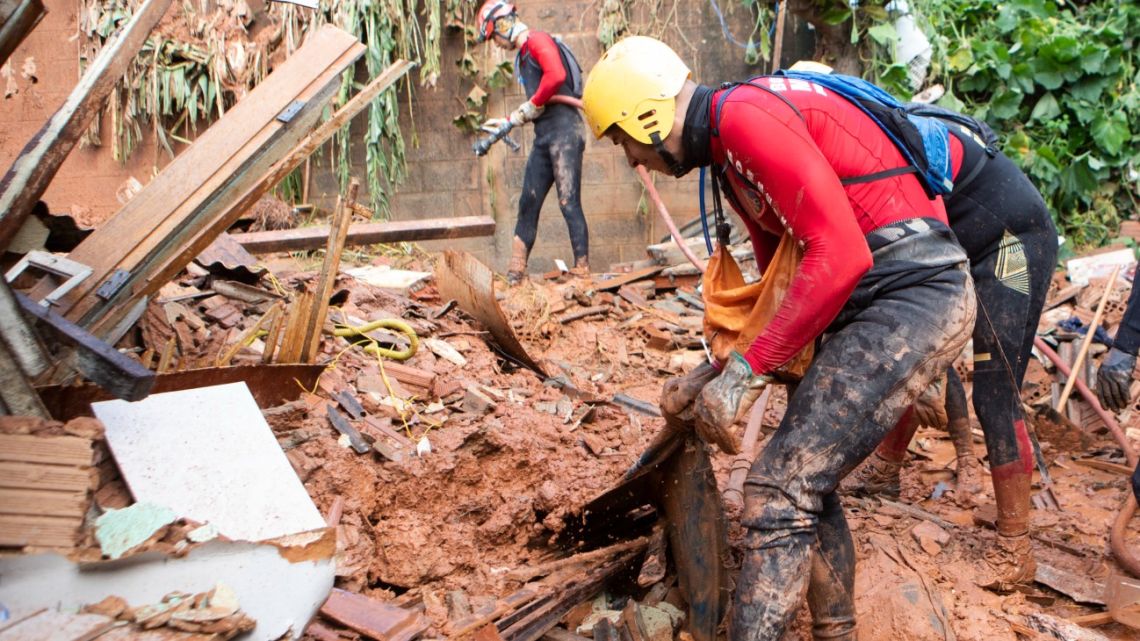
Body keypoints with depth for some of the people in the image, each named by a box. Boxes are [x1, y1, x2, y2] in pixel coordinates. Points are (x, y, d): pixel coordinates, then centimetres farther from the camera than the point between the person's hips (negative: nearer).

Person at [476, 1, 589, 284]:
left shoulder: (538, 40, -6)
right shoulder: (523, 56, 22)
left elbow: (556, 75, -24)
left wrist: (531, 106, -13)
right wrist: (508, 122, 26)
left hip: (564, 130, -9)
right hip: (543, 136, 9)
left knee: (568, 202, -11)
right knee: (529, 203, 8)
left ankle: (583, 271, -9)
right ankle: (516, 272, 13)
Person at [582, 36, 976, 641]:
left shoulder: (744, 115, -16)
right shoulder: (728, 153, 17)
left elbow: (840, 255, -23)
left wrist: (745, 371, -20)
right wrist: (723, 368, 27)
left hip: (912, 291, -10)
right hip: (867, 300, 10)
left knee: (780, 488, -14)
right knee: (805, 477, 17)